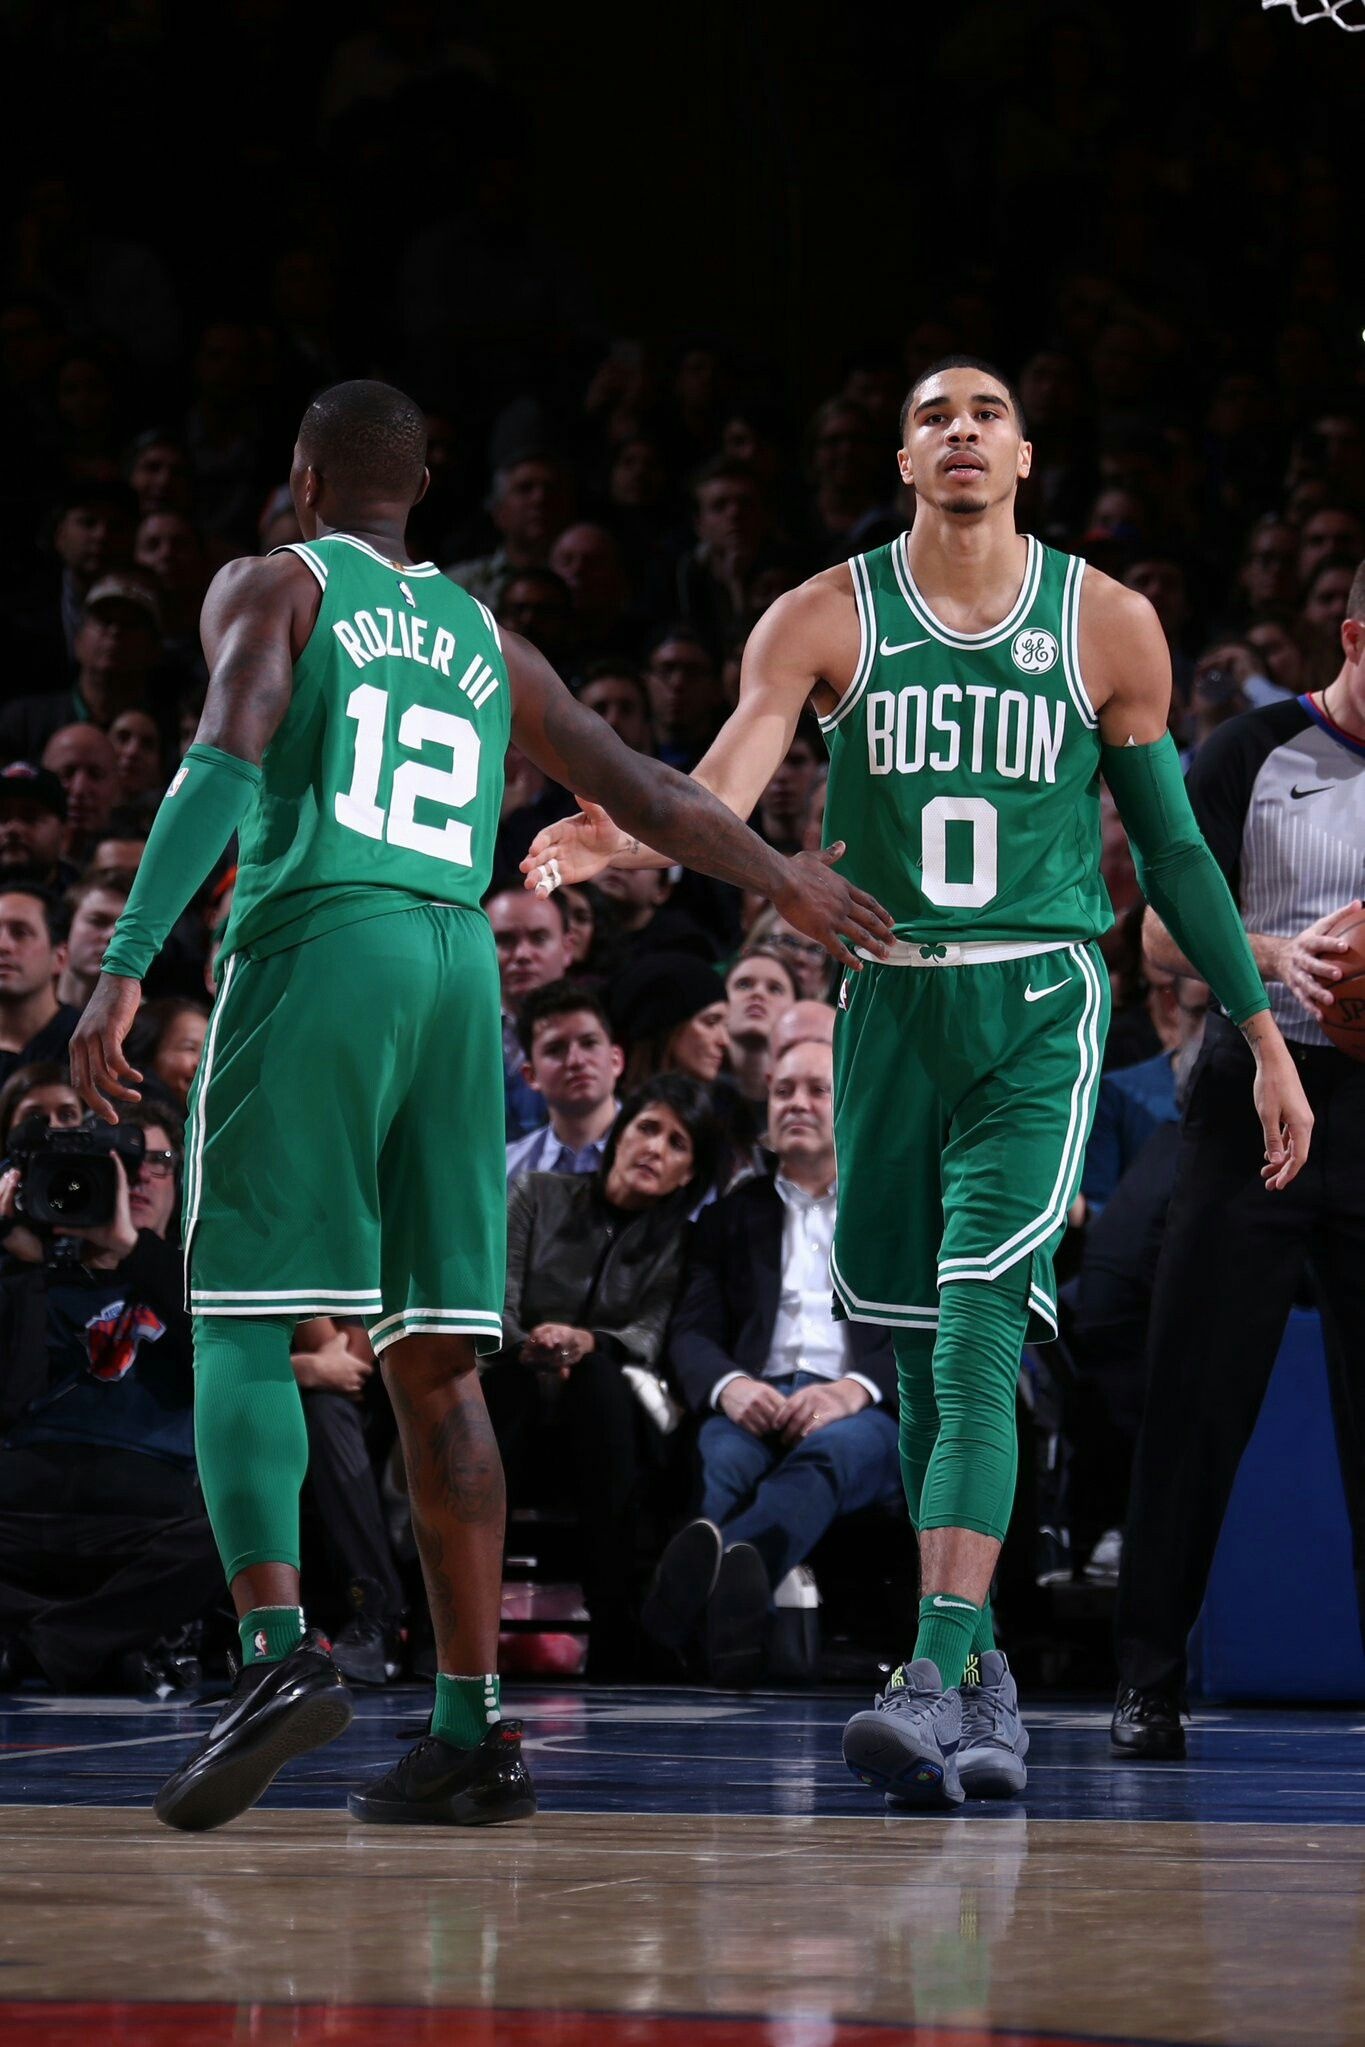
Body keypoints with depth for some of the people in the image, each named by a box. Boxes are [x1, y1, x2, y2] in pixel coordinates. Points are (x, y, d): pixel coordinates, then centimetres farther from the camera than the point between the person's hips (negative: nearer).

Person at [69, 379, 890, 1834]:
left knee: (241, 1322, -6)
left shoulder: (271, 588, 8)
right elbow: (648, 797, 29)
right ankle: (471, 1731, 3)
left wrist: (123, 969, -16)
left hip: (314, 950, -5)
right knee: (434, 1357, 6)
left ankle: (278, 1652, -26)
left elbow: (222, 771, -10)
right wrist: (785, 880, 47)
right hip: (459, 964, 5)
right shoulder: (487, 642, 23)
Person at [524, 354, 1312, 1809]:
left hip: (1039, 1010, -2)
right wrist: (624, 837, -37)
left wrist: (1263, 1035, 10)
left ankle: (935, 1683, -27)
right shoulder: (827, 619, 1)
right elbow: (726, 784, -15)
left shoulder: (1108, 626, 3)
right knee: (919, 1358, 8)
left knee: (980, 1334, -18)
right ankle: (981, 1668, 22)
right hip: (887, 1003, 2)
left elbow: (1173, 844, 11)